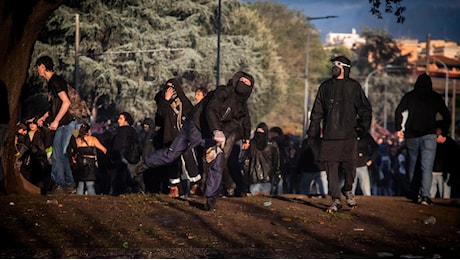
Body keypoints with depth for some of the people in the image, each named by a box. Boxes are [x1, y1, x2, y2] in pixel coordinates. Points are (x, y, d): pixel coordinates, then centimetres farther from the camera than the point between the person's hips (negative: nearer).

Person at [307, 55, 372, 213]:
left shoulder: (354, 87, 5)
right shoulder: (325, 87, 13)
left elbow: (365, 108, 4)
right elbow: (317, 111, 15)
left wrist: (364, 124, -13)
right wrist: (312, 132, 10)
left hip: (349, 136, -2)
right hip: (329, 136, 2)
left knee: (349, 167, -3)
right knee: (331, 168, -1)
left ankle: (347, 190, 26)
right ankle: (336, 200, 5)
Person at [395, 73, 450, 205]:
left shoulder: (409, 96, 8)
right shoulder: (436, 97, 8)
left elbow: (398, 111, 0)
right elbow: (446, 116, 9)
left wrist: (399, 128, 6)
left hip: (411, 135, 2)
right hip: (429, 135, -1)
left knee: (412, 165, 15)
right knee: (427, 167, -8)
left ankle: (414, 194, 18)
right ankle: (425, 195, -22)